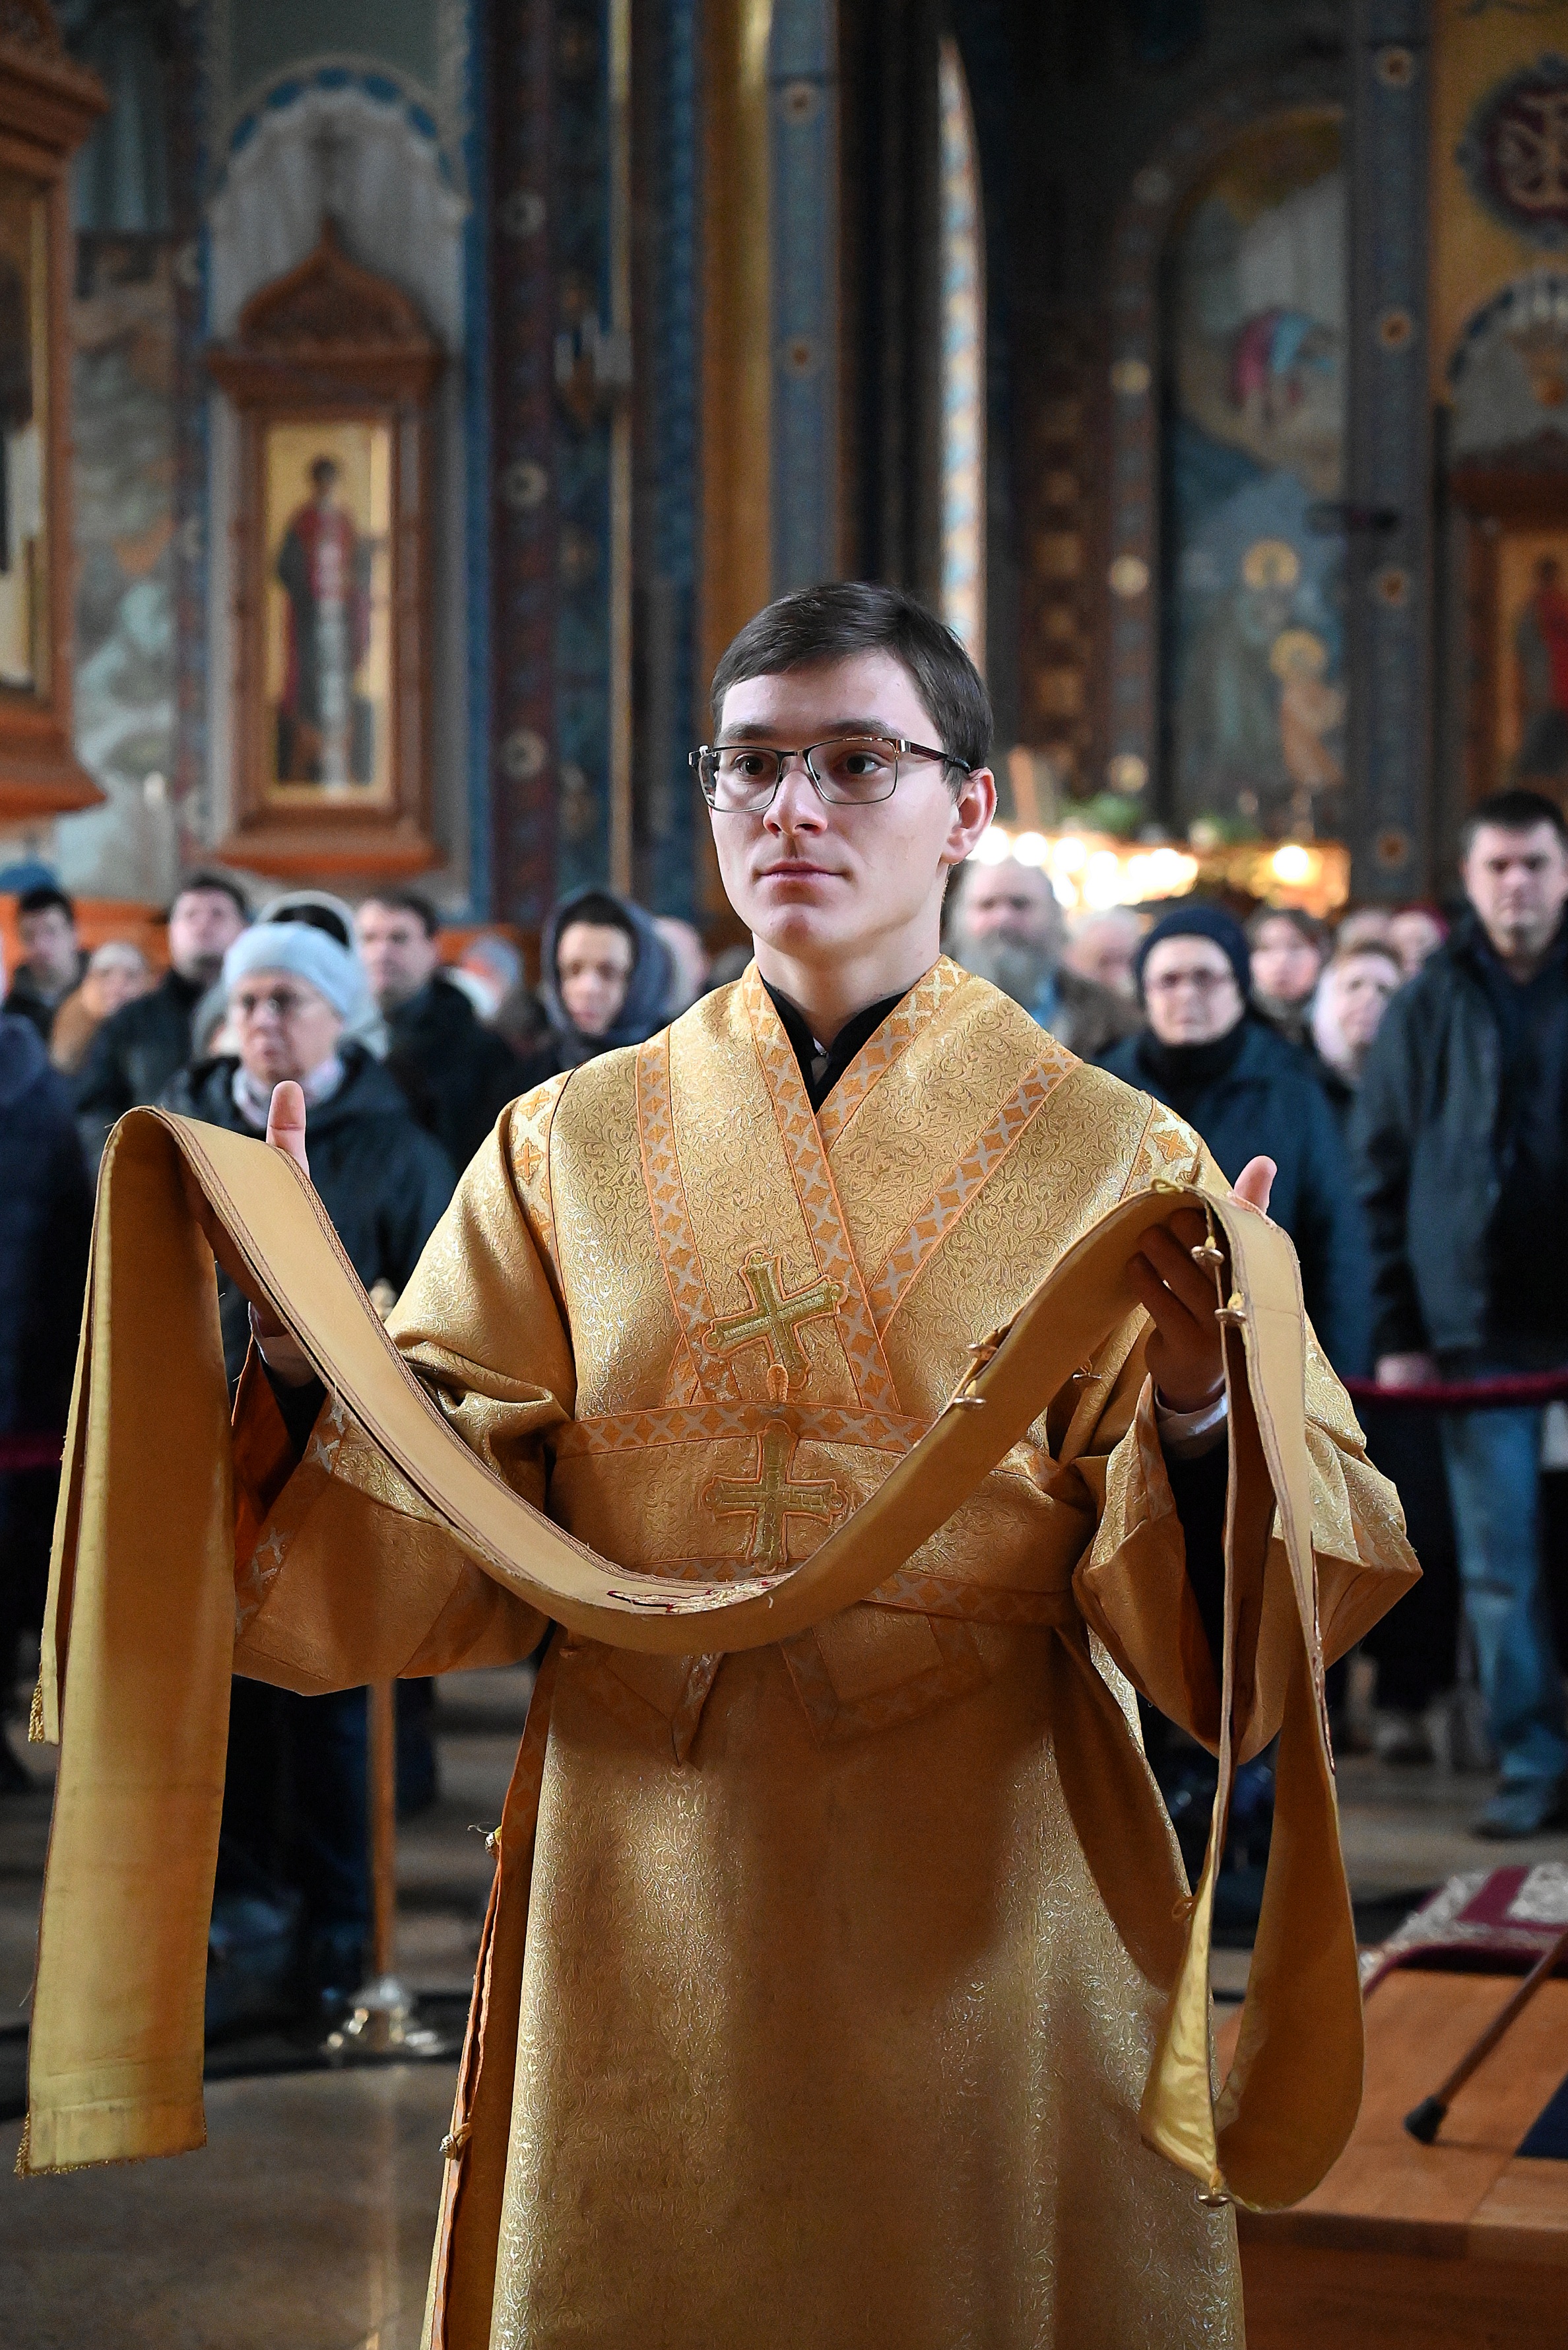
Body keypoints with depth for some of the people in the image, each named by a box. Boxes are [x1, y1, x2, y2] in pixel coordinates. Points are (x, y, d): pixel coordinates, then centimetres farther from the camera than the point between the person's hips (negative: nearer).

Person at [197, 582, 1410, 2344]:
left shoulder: (1109, 1158, -1)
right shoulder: (572, 1144, 5)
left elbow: (1195, 1613, -6)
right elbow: (454, 1557, -1)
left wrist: (1196, 1413, -26)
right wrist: (311, 1353, -17)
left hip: (981, 1900, -1)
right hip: (647, 1896, 2)